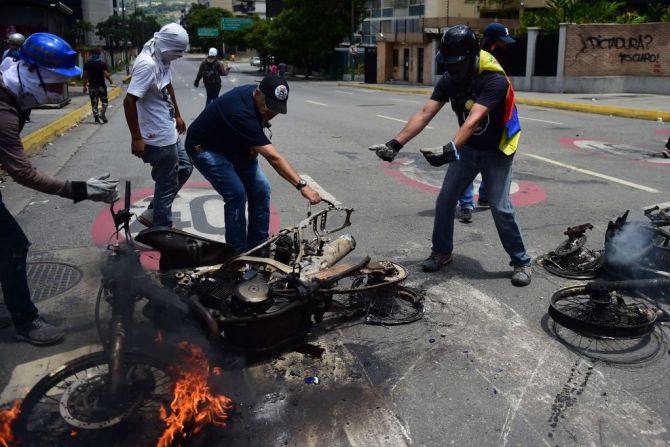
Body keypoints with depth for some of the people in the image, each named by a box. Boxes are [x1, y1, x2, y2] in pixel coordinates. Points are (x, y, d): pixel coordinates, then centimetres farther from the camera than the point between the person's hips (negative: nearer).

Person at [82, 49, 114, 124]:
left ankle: (96, 117, 4)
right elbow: (106, 74, -12)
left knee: (94, 102, 7)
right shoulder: (103, 63, -5)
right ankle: (102, 114, -7)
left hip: (92, 86, 2)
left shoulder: (87, 63, 3)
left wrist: (85, 86, 8)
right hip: (101, 85, -2)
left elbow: (85, 75, 2)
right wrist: (110, 81, 5)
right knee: (104, 101, 10)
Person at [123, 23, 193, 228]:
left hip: (168, 133, 10)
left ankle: (152, 213, 28)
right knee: (167, 184, 2)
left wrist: (177, 115, 29)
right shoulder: (147, 64, -24)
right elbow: (129, 101, -27)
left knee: (184, 168, 21)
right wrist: (136, 139, -25)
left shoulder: (162, 59, 4)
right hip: (158, 138, -10)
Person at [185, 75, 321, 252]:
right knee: (237, 194, -22)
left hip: (233, 145, 8)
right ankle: (238, 254, -9)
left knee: (260, 189, -3)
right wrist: (301, 186, -47)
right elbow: (273, 158, -43)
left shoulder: (259, 99, -13)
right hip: (204, 148, -8)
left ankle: (257, 247, 8)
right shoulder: (242, 112, -38)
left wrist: (255, 145, -9)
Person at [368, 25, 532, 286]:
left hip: (496, 151, -5)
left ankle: (521, 262, 9)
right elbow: (425, 114, -18)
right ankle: (442, 251, 21)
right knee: (445, 200, 3)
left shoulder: (494, 81, -29)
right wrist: (396, 143, -29)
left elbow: (473, 120, -42)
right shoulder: (449, 80, -10)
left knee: (500, 207, -8)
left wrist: (450, 149, -57)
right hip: (467, 148, 6)